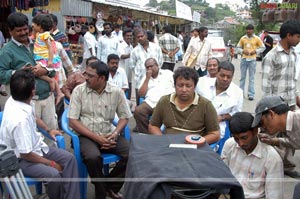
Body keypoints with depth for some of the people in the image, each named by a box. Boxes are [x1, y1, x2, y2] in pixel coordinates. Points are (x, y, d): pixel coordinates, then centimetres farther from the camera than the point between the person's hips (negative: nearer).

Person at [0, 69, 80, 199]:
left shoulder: (14, 99, -9)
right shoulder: (20, 119, -35)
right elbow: (26, 154, -27)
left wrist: (48, 130, 15)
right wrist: (51, 163, -15)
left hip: (36, 146, 9)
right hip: (21, 159, -9)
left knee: (69, 158, -1)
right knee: (54, 175, -30)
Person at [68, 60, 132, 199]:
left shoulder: (117, 92, -1)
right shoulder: (79, 90, -5)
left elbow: (124, 117, 8)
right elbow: (72, 121, -7)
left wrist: (115, 133, -12)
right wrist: (96, 137, -15)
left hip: (109, 134, 2)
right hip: (86, 135, -2)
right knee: (93, 157, -34)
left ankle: (110, 186, 4)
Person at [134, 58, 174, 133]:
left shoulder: (168, 73, 13)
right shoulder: (146, 77, 20)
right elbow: (141, 94, 8)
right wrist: (147, 78, 3)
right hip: (149, 103, 3)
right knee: (138, 111, -27)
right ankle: (145, 134, -13)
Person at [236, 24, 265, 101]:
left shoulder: (257, 38, 2)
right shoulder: (243, 38, 7)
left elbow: (262, 47, 7)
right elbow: (238, 47, 13)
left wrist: (255, 51, -8)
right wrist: (242, 51, -6)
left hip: (252, 59, -2)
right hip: (244, 59, 2)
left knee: (251, 78, -1)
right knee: (242, 77, 7)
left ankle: (251, 94, 1)